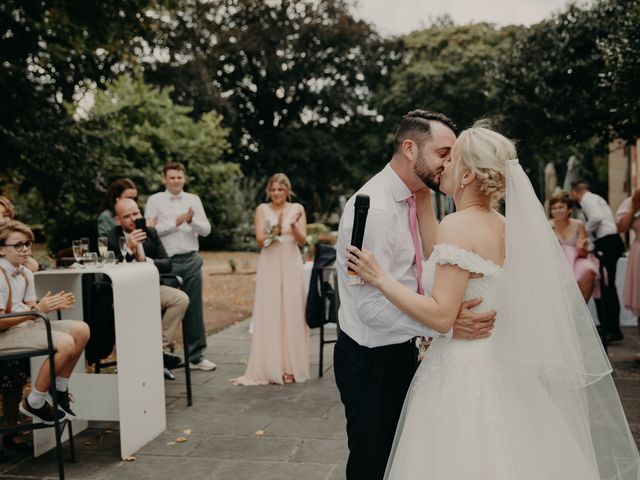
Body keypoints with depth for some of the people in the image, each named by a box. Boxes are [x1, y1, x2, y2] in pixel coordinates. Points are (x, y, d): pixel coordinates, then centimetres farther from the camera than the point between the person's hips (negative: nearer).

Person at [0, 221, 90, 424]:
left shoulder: (25, 274, 11)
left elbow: (29, 308, 11)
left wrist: (53, 305, -8)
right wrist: (38, 310, -25)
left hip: (25, 324, 9)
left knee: (81, 330, -4)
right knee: (65, 343, -27)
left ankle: (60, 389, 11)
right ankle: (33, 404, -11)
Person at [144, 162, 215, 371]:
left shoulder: (194, 200, 12)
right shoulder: (155, 201, 3)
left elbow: (206, 229, 6)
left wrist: (192, 221, -13)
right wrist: (176, 222, -12)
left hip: (191, 260, 3)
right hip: (166, 262, -3)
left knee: (194, 310, 5)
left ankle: (196, 356, 14)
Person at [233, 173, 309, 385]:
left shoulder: (297, 209, 6)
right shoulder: (262, 209, 5)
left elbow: (302, 240, 0)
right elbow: (260, 240, -3)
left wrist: (294, 226, -19)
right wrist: (273, 231, -22)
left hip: (291, 264, 0)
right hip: (270, 265, 0)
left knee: (291, 313, -1)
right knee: (269, 314, -2)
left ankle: (290, 366, 5)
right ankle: (270, 367, 3)